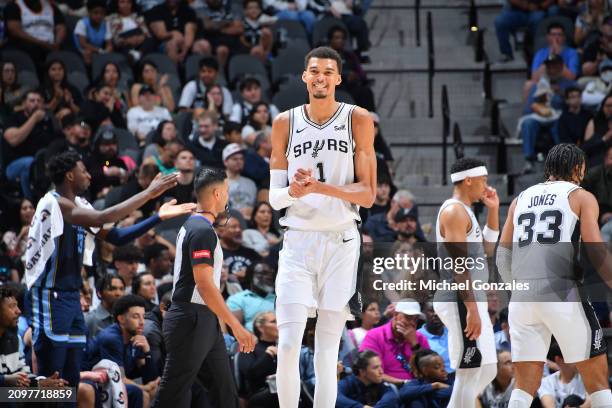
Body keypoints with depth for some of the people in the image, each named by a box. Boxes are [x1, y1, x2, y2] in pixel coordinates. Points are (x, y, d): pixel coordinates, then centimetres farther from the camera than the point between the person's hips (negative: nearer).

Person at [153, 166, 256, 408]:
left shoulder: (192, 225, 17)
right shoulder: (203, 231, -15)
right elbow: (204, 284, -23)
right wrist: (236, 326, -25)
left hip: (205, 323, 10)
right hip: (192, 321, -10)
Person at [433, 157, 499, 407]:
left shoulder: (465, 211, 20)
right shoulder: (454, 210, -12)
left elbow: (487, 249, 28)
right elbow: (459, 263, -19)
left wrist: (493, 210, 19)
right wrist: (472, 309, -24)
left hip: (472, 301, 11)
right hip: (460, 302, -11)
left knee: (488, 371, 13)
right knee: (470, 373, -12)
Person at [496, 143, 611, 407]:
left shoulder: (521, 199, 20)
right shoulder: (582, 197, 6)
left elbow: (502, 256, 18)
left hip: (521, 296, 5)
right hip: (562, 291, -5)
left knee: (525, 386, 7)